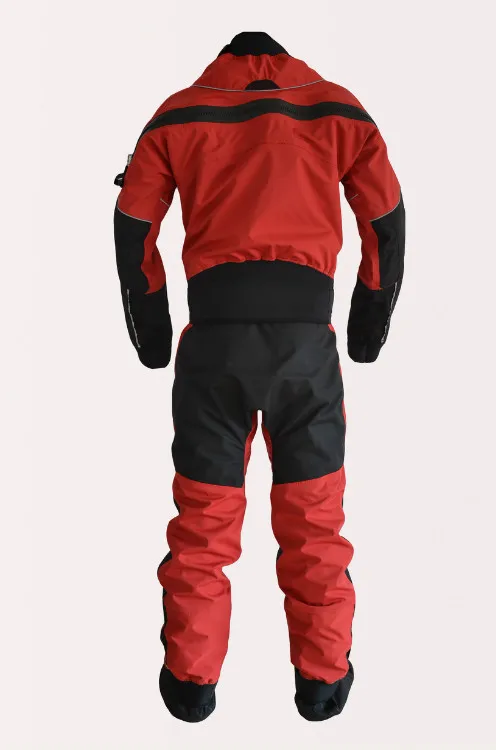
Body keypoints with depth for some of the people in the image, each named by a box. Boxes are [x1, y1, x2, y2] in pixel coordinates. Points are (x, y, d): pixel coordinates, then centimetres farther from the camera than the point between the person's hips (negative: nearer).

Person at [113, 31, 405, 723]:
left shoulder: (180, 110, 14)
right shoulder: (337, 107, 14)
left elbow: (132, 227, 10)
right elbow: (388, 222, 12)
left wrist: (152, 337, 17)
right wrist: (370, 329, 19)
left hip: (215, 326, 0)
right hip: (307, 327, 0)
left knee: (204, 508, 10)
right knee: (314, 508, 11)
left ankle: (191, 679, 20)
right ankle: (324, 679, 21)